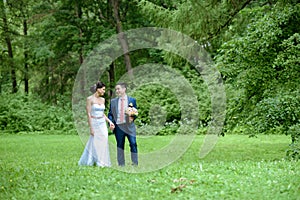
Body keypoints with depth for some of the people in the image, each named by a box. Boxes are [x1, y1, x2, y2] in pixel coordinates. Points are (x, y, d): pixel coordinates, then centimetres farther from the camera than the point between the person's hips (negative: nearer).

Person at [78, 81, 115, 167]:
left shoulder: (102, 99, 9)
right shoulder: (90, 99, -9)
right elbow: (88, 114, -11)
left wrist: (109, 121, 7)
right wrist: (91, 128, -14)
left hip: (103, 124, 6)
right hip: (94, 123, -6)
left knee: (104, 143, 4)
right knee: (95, 143, 0)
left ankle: (103, 162, 13)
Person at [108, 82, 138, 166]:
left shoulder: (132, 100, 6)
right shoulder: (113, 101, 9)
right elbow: (110, 114, 9)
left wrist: (132, 117, -11)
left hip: (129, 126, -1)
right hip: (118, 126, 1)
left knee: (133, 144, -6)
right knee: (120, 145, 5)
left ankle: (135, 163, 2)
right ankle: (121, 164, 11)